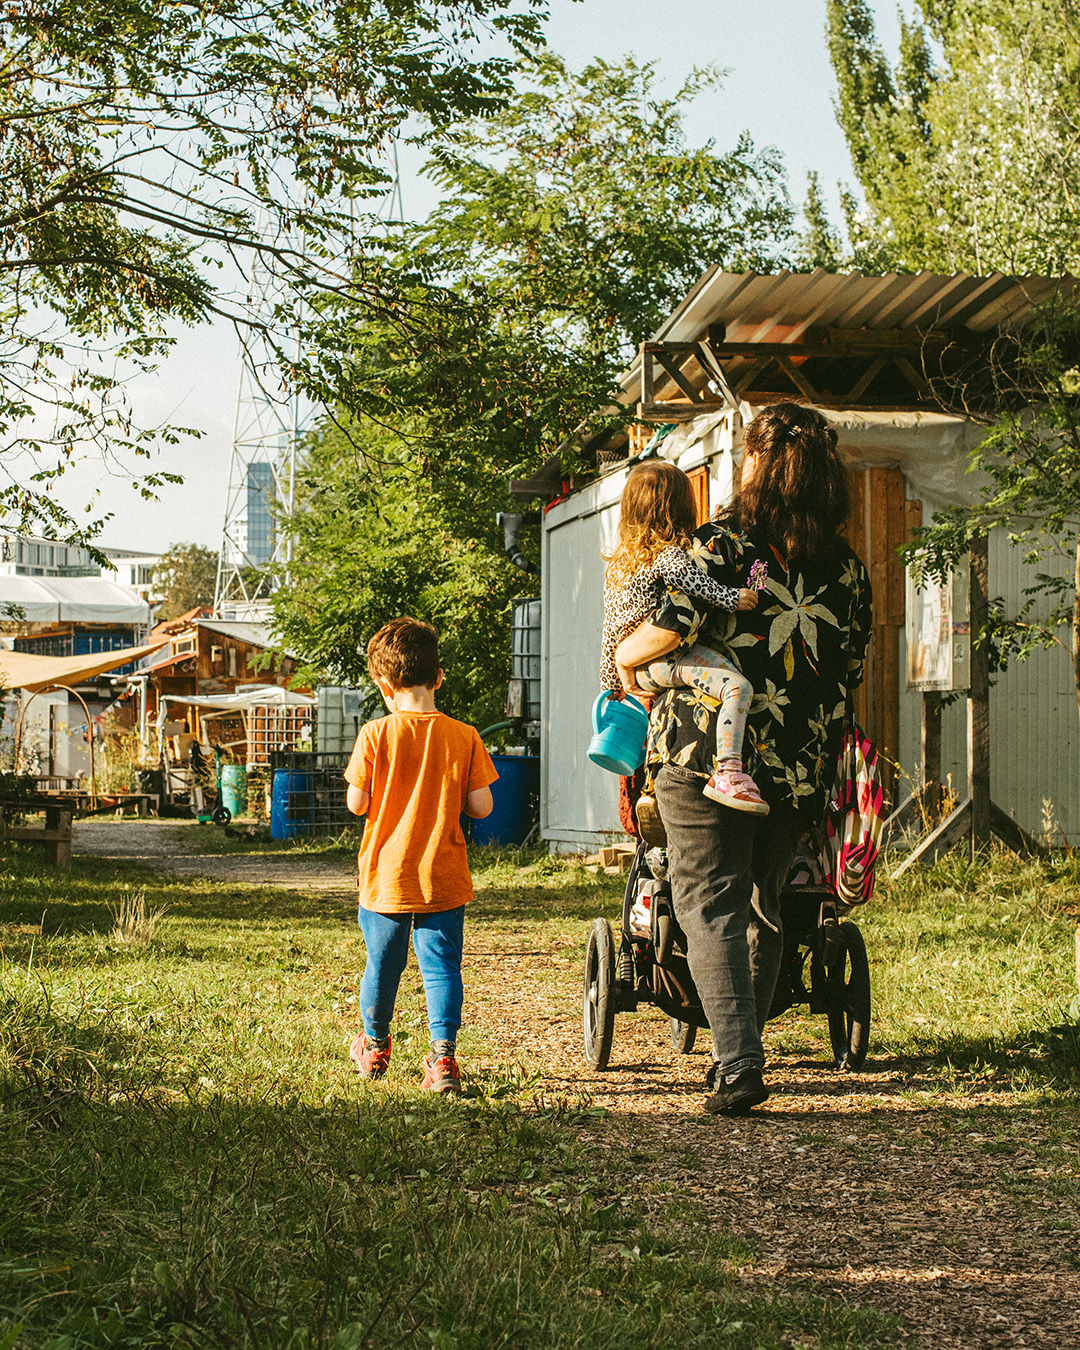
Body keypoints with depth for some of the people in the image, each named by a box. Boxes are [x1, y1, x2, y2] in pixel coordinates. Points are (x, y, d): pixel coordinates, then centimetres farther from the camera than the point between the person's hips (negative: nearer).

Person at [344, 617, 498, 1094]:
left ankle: (374, 1046, 34)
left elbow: (356, 804, -8)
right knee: (442, 966, 5)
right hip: (443, 878, 0)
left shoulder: (375, 735, -10)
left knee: (381, 965, 16)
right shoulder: (463, 737, -6)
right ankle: (443, 1054, -7)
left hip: (386, 876, 0)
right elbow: (481, 807, -6)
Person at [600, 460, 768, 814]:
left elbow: (610, 630, 25)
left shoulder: (616, 565, 21)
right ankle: (727, 774, -39)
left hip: (634, 671, 9)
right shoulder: (669, 552, -4)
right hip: (667, 658, -9)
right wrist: (731, 597, -33)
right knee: (737, 686, -24)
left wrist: (610, 684, 31)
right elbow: (689, 577, -31)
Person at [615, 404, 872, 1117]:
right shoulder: (848, 568, 6)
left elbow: (667, 630, -15)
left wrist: (624, 654, 6)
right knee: (764, 905, 18)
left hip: (707, 750, -4)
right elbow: (853, 674, 11)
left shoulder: (721, 544, -7)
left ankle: (738, 1066, -12)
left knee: (711, 905, -1)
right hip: (803, 767, 4)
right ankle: (745, 1048, 27)